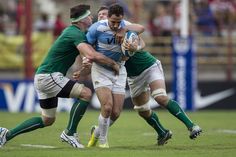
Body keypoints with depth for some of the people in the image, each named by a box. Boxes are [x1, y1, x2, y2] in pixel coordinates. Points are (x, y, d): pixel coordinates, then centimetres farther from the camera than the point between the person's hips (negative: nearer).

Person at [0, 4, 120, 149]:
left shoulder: (71, 31, 14)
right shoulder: (76, 34, -17)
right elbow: (91, 55, -32)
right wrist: (113, 64, -19)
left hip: (43, 76, 10)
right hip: (49, 77, -10)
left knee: (47, 120, 18)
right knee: (86, 93, -16)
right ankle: (69, 133, -8)